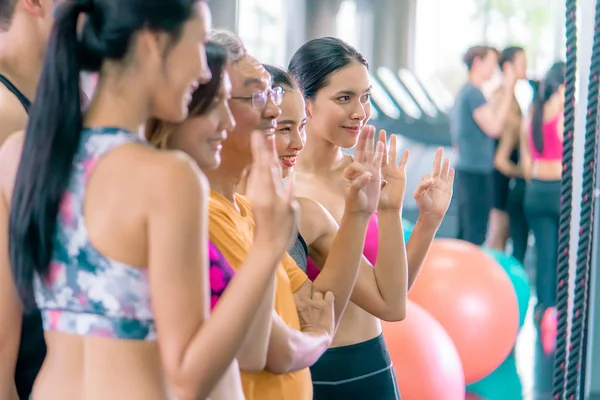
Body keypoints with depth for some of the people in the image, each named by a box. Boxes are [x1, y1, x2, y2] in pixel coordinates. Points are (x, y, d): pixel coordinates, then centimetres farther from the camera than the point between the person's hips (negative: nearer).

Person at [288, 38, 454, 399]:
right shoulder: (287, 190, -17)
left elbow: (393, 291, 5)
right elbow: (389, 304, -19)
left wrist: (430, 218, -3)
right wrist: (389, 210, -28)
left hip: (372, 364, 5)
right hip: (312, 371, -5)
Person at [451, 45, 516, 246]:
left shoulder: (464, 92, 16)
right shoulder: (474, 93, -14)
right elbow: (493, 128, -18)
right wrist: (508, 91, -14)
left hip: (464, 168, 10)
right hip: (477, 172, -10)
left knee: (464, 233, 14)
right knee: (475, 236, -7)